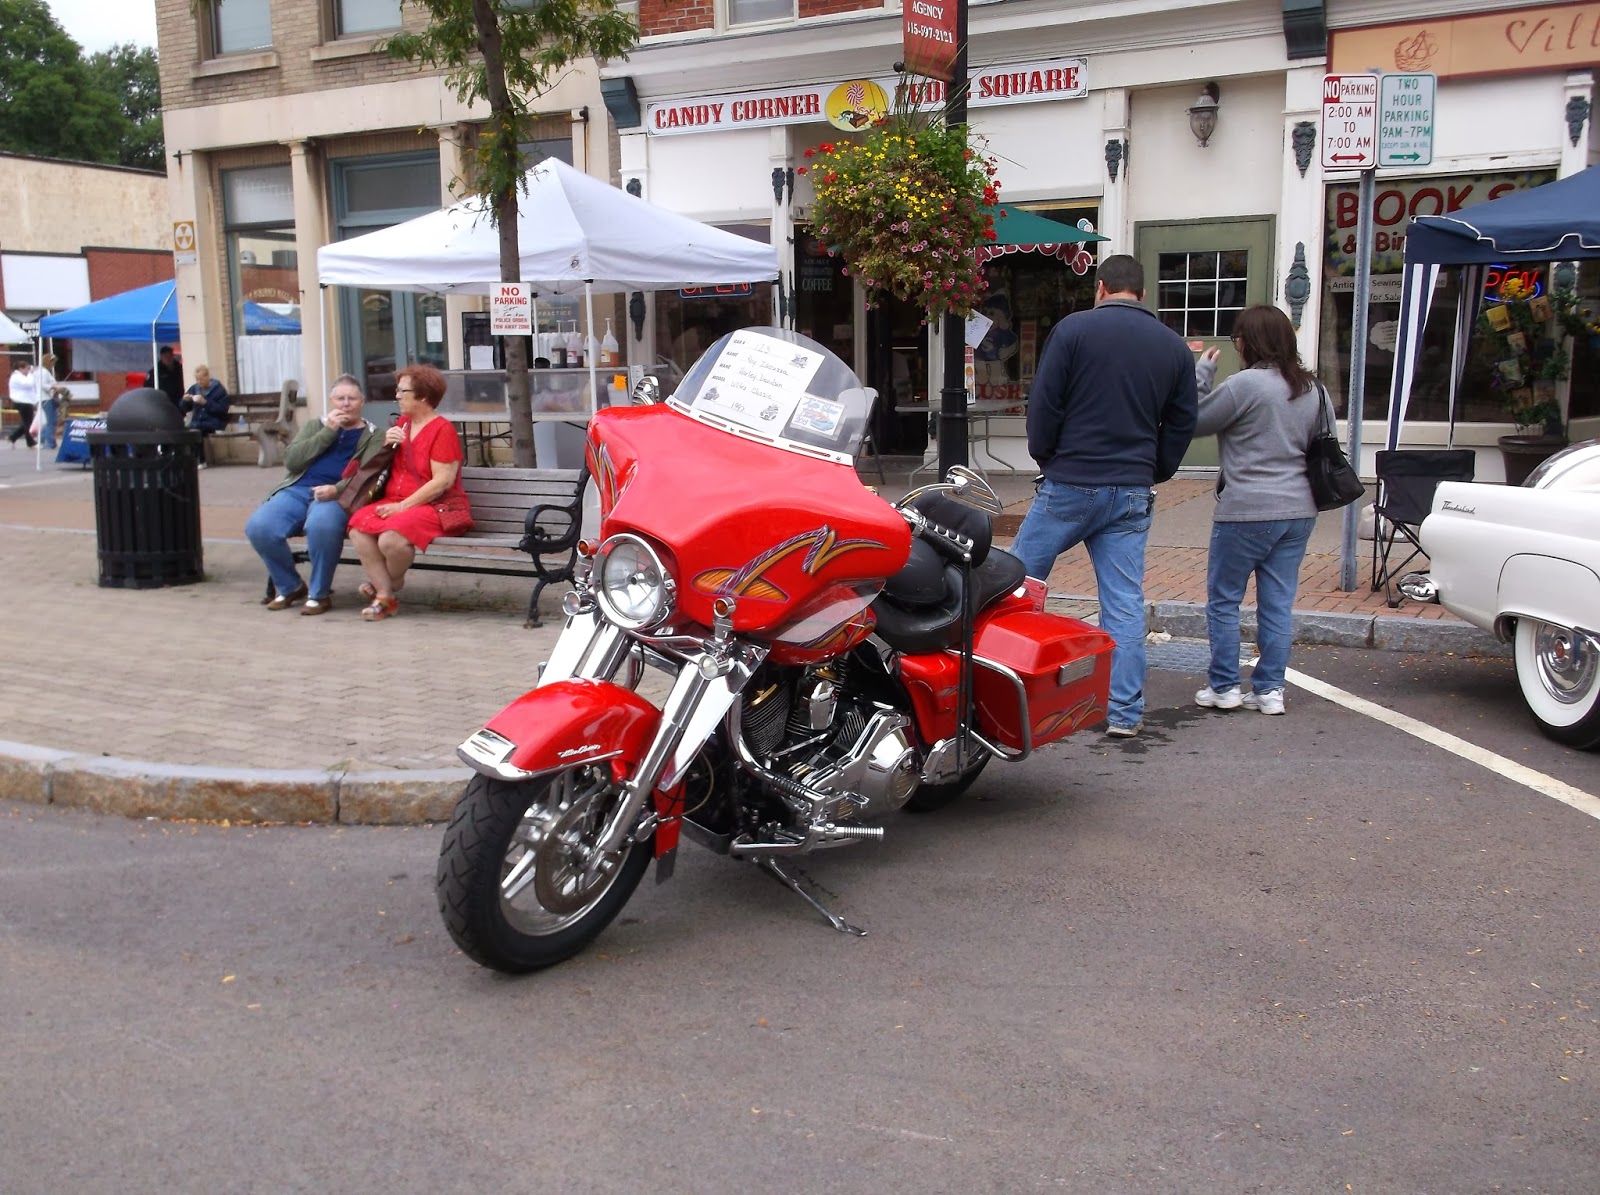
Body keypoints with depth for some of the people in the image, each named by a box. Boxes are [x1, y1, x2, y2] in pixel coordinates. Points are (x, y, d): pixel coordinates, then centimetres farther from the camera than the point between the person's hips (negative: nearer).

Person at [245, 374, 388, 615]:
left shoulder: (372, 436, 15)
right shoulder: (314, 425, 26)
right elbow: (290, 460, 9)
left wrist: (336, 489, -21)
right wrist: (328, 432, 2)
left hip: (336, 495, -4)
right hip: (297, 490, 4)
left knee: (321, 526, -39)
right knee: (258, 527, -24)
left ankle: (319, 594, -17)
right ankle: (289, 587, 1)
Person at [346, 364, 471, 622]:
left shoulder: (442, 429, -8)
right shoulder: (403, 422, 16)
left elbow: (442, 482, -16)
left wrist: (403, 506, -18)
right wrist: (387, 445, 4)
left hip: (434, 506, -7)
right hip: (395, 502, 7)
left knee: (391, 538, -33)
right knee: (358, 527, -22)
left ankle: (389, 583, 1)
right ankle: (386, 597, -16)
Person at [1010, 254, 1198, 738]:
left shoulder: (1073, 329, -5)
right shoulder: (1175, 347, 9)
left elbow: (1043, 404, -6)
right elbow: (1181, 425, 11)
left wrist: (1046, 459, 8)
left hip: (1069, 485, -3)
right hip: (1132, 494, 4)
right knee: (1125, 603, 5)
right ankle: (1124, 713, 8)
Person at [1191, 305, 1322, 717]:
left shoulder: (1246, 384, -15)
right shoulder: (1310, 388, 9)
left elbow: (1194, 423, -8)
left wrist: (1201, 373, 0)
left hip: (1247, 512, -7)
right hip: (1298, 510, 7)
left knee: (1223, 599, 7)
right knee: (1279, 603, 10)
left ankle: (1224, 687, 11)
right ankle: (1270, 689, 13)